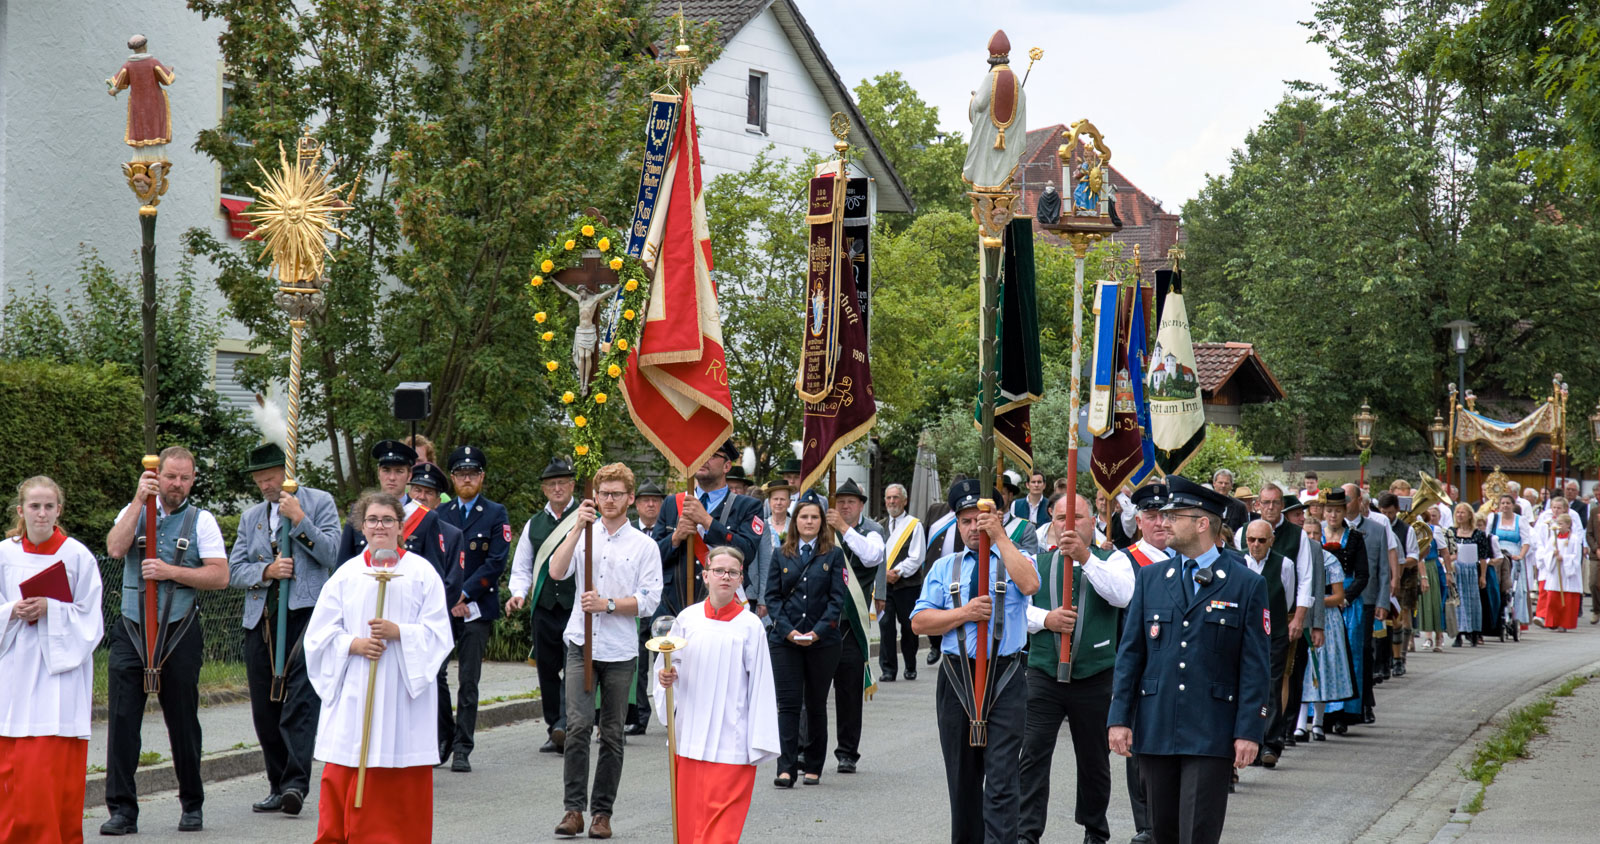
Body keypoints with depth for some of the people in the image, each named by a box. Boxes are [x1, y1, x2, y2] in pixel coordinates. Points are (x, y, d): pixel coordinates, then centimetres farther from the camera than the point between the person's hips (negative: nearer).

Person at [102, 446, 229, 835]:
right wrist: (139, 500, -13)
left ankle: (192, 806, 20)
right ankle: (121, 809, -1)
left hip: (179, 632, -1)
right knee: (122, 718, -6)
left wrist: (170, 571, -14)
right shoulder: (134, 512, 10)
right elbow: (115, 548, -10)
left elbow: (219, 576, -4)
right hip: (131, 631, 1)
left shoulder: (201, 520, 4)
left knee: (183, 722, 6)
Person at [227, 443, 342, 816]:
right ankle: (278, 785, 14)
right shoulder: (251, 517, 20)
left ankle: (296, 782, -20)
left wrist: (299, 520, -12)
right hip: (261, 619, 5)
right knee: (264, 707, 5)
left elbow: (330, 553, -4)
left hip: (305, 613, -5)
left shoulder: (319, 503, 6)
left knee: (300, 700, -15)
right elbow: (234, 570, 12)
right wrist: (267, 571, -6)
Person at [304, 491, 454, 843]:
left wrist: (398, 632, -17)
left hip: (404, 692, -1)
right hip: (354, 693, 1)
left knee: (404, 784, -1)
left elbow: (438, 633, -2)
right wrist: (354, 644, -11)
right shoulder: (347, 574, 8)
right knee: (344, 779, -2)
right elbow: (319, 634, 6)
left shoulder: (422, 573, 4)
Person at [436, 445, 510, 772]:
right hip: (440, 609, 2)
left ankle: (462, 751, 3)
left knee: (469, 681, -1)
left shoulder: (496, 514, 5)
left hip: (477, 609, -2)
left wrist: (463, 594, -10)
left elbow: (496, 563, -4)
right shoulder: (438, 515, 13)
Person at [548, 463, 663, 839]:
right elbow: (557, 571, -7)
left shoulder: (644, 546, 5)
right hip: (581, 644, 0)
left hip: (620, 651, 0)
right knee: (578, 725, -13)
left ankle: (602, 812, 11)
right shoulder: (583, 536, 10)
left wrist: (608, 604, -14)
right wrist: (578, 528, -13)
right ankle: (574, 808, -9)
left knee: (611, 733, 4)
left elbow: (648, 601, -2)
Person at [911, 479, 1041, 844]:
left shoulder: (1015, 560, 7)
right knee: (962, 780, 12)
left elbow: (1029, 585, -18)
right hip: (957, 679, 3)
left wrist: (1000, 536, -16)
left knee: (1002, 782, -10)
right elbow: (919, 622, 5)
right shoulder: (944, 568, 14)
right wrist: (964, 614, -9)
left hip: (1005, 680, -3)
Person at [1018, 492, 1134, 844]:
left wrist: (1085, 557, -25)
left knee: (1094, 760, 10)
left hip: (1094, 678, 0)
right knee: (1033, 755, -8)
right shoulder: (1038, 562, 10)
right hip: (1044, 674, 1)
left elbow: (1122, 594, -16)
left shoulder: (1111, 561, 5)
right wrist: (1045, 619, -14)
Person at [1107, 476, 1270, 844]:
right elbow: (1129, 653, 10)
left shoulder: (1247, 584, 0)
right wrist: (1119, 717, 2)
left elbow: (1255, 666, -2)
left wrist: (1249, 731, -8)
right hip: (1155, 729, 4)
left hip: (1211, 735, -4)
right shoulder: (1150, 578, 11)